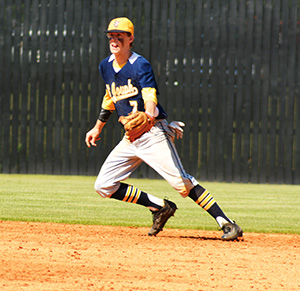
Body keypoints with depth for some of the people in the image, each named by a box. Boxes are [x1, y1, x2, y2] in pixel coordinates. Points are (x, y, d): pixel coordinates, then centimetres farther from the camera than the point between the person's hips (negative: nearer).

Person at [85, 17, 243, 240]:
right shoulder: (105, 67, 10)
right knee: (104, 186, 0)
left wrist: (149, 114, -49)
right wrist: (98, 127, 32)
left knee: (181, 182, -20)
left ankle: (227, 224, -18)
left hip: (153, 132, -8)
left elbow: (150, 96, -28)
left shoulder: (140, 66, -12)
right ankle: (160, 207, 9)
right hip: (130, 138, 8)